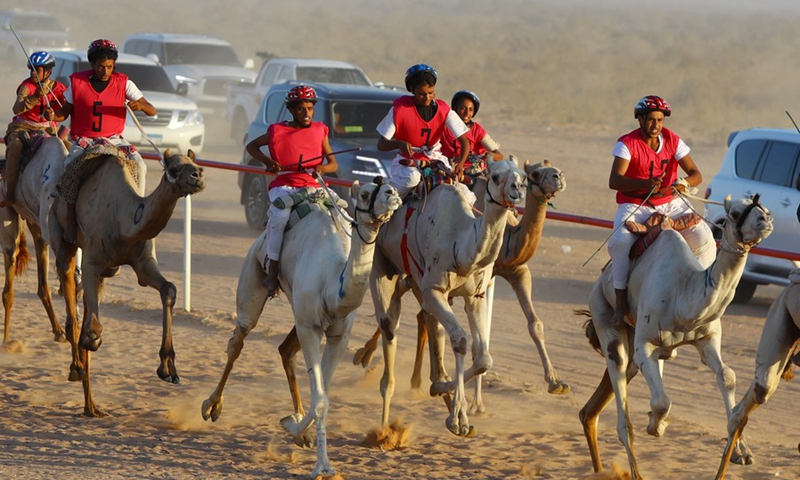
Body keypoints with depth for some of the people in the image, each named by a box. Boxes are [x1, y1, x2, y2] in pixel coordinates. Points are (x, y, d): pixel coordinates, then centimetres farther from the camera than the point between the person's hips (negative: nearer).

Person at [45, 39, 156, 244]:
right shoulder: (77, 82, -2)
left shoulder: (123, 83, -2)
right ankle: (70, 216, -17)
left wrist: (140, 105, -26)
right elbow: (65, 112, 8)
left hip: (114, 140, 1)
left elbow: (152, 111, -3)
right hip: (83, 140, -1)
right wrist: (54, 116, -16)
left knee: (139, 166, -24)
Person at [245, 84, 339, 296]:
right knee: (280, 216, -34)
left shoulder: (320, 130, 14)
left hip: (313, 185, 3)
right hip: (284, 185, -3)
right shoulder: (277, 131, 8)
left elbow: (333, 164, 16)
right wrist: (267, 161, 0)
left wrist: (322, 168, -8)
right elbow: (251, 146, 20)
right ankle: (272, 269, -25)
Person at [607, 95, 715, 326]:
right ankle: (621, 302, -23)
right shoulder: (627, 144, -11)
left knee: (703, 237, -17)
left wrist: (685, 182, -29)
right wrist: (644, 184, -42)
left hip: (670, 203, 4)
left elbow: (696, 174, -3)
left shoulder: (673, 141, 0)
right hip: (635, 206, -3)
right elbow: (614, 180, -23)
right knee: (621, 242, -32)